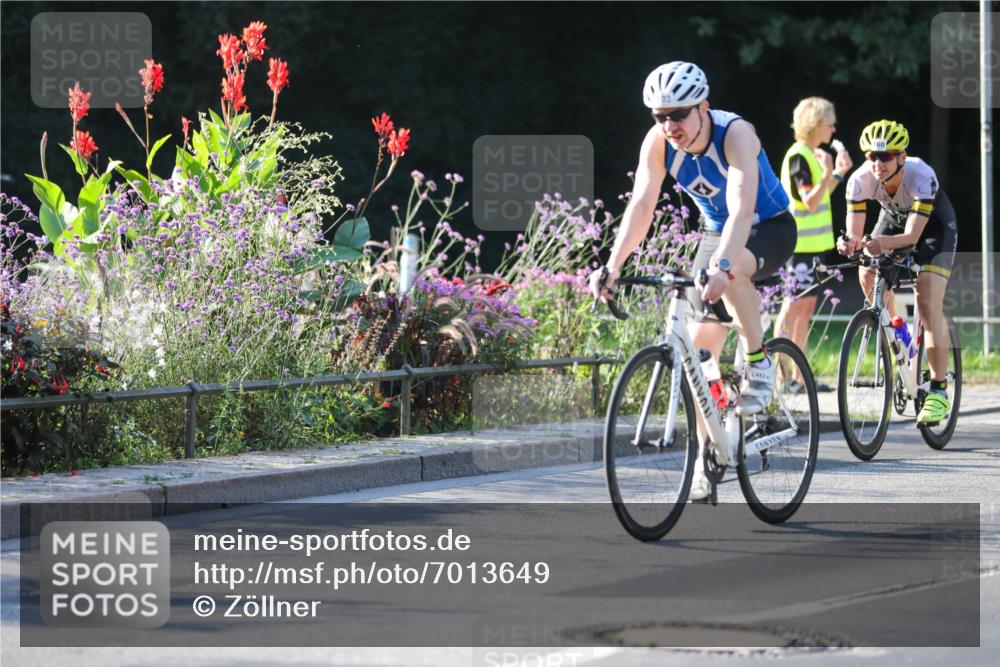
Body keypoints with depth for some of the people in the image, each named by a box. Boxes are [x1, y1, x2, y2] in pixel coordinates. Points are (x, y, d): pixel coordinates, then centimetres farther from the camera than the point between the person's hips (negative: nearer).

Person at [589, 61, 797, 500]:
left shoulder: (736, 134, -31)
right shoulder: (658, 142, -16)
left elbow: (742, 209, -43)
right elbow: (641, 205, -21)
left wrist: (723, 267, -58)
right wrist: (613, 266, -35)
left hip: (770, 229, -5)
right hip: (716, 231, 5)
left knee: (730, 268, -40)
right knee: (700, 343, -6)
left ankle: (758, 362, -18)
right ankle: (707, 457, 3)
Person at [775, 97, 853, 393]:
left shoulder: (812, 155, 15)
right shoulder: (799, 157, -15)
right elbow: (810, 201, -21)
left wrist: (838, 173, 13)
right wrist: (829, 174, -32)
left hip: (813, 244, 10)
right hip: (801, 244, -10)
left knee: (806, 307, 10)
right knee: (794, 307, -9)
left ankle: (799, 377, 13)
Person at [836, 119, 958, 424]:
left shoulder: (921, 177, -38)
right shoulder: (860, 180, -28)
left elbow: (912, 235, -41)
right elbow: (855, 233, -28)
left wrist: (882, 244, -60)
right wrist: (849, 243, -52)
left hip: (934, 225, -5)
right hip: (893, 219, 5)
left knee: (928, 305, -18)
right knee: (868, 276, -20)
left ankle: (939, 391, -13)